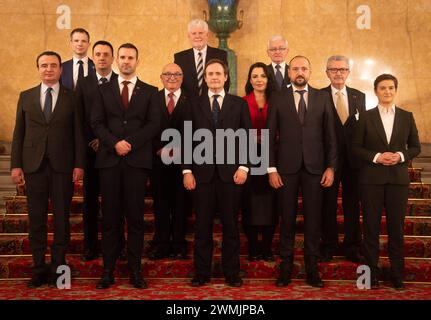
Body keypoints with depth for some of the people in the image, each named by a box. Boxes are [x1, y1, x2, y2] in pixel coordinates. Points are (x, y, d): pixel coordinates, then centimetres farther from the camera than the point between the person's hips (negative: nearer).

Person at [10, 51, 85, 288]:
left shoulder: (72, 98, 6)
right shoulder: (26, 97, 11)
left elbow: (78, 133, 3)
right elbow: (18, 133, 8)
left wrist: (79, 164, -5)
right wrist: (16, 165, 1)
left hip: (62, 166, -1)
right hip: (34, 166, 2)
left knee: (62, 218, 3)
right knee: (36, 219, 5)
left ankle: (58, 268, 13)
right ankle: (39, 269, 14)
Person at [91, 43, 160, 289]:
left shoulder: (150, 92, 10)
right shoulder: (104, 90, 14)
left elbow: (154, 124, 0)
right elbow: (97, 123, 5)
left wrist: (130, 142, -11)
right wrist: (114, 143, -10)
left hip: (137, 160, -1)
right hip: (110, 159, 1)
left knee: (136, 216, 1)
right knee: (110, 217, 2)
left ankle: (135, 271, 7)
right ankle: (108, 270, 9)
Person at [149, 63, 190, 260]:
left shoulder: (191, 101, 4)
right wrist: (160, 149, -7)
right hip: (158, 158, 1)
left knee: (180, 203, 3)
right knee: (160, 203, 5)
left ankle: (179, 244, 13)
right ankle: (161, 244, 13)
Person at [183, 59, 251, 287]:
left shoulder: (239, 104, 9)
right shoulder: (195, 104, 10)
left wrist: (244, 167, -5)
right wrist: (187, 170, -2)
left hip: (230, 172, 0)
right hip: (202, 172, 0)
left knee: (230, 225, 5)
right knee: (202, 225, 5)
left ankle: (231, 273, 16)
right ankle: (202, 273, 15)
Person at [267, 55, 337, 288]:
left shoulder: (322, 98, 8)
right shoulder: (277, 98, 5)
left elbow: (330, 135, 6)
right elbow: (271, 135, 2)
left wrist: (331, 167, 0)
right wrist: (271, 169, -4)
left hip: (314, 167, 1)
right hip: (287, 167, -1)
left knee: (313, 219, 5)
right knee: (287, 219, 5)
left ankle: (312, 268, 16)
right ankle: (286, 267, 16)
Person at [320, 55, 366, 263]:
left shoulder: (359, 97, 9)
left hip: (353, 159, 3)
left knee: (352, 205, 10)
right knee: (328, 205, 6)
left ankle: (352, 248, 22)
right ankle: (328, 247, 20)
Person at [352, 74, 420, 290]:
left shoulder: (407, 117, 8)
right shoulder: (366, 117, 3)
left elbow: (415, 147, 9)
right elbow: (356, 147, 1)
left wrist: (401, 155, -10)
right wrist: (376, 157, -13)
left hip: (398, 179, 1)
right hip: (372, 179, -1)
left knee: (396, 227, 5)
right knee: (371, 226, 3)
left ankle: (397, 274, 16)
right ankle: (372, 272, 13)